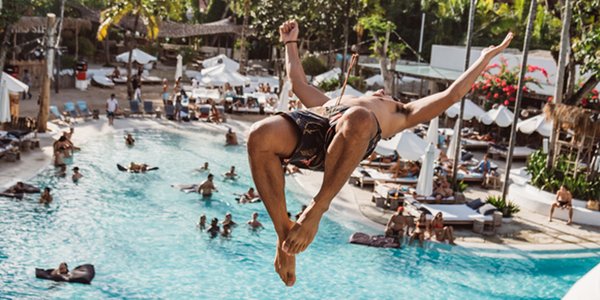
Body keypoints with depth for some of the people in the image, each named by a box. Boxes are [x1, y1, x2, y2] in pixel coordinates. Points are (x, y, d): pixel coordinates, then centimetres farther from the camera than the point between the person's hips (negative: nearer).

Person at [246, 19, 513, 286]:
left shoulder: (401, 114, 41)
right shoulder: (332, 103, 48)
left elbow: (451, 95, 40)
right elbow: (299, 84, 55)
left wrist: (486, 56, 47)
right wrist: (291, 43, 65)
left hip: (357, 127, -3)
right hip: (316, 118, 3)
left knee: (357, 119, -42)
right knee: (261, 135, -31)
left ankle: (317, 208, -30)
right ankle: (285, 231, -22)